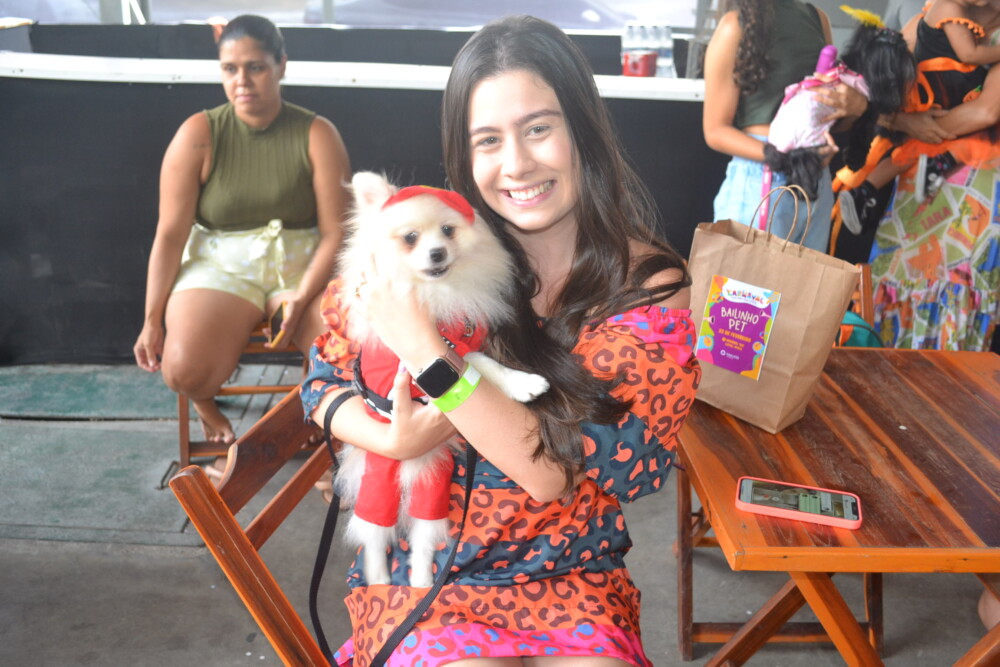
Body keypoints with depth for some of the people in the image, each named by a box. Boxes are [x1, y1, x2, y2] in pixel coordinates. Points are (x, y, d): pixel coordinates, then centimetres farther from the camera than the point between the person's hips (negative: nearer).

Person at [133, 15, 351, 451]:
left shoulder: (317, 135, -3)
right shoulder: (198, 134, -3)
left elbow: (335, 231, -7)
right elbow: (170, 233, -4)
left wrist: (302, 299, -21)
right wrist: (152, 321, -7)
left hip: (303, 264, 1)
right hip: (221, 265, 0)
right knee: (185, 369, -27)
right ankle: (205, 403, 15)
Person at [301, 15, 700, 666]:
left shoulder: (653, 289, -9)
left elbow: (568, 472, -16)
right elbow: (325, 381, 3)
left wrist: (428, 357, -24)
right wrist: (394, 440, -18)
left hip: (574, 577, 1)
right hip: (422, 565, 0)